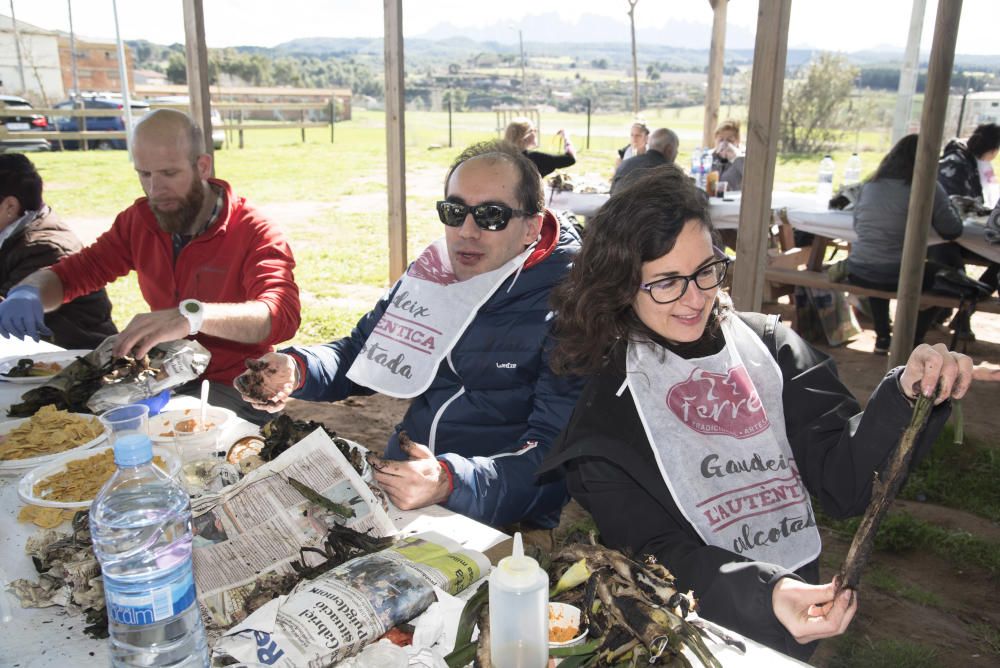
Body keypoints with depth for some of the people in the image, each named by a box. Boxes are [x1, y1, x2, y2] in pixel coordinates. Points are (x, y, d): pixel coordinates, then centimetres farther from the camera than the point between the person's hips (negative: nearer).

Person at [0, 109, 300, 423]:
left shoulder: (254, 233, -14)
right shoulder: (139, 222, 4)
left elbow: (282, 315, -31)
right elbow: (70, 274, 11)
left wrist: (193, 315, -47)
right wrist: (28, 294, -14)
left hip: (232, 392, -5)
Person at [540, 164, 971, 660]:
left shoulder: (768, 345, 3)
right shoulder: (607, 402, -6)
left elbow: (842, 484, 0)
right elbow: (651, 551, -10)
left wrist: (906, 397, -16)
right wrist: (764, 594, -25)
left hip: (795, 620, 3)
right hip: (696, 632, -2)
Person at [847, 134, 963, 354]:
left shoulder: (870, 185, 7)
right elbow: (952, 232, 2)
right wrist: (948, 206, 21)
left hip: (858, 273, 4)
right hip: (898, 277, -4)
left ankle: (882, 337, 35)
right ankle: (912, 341, 22)